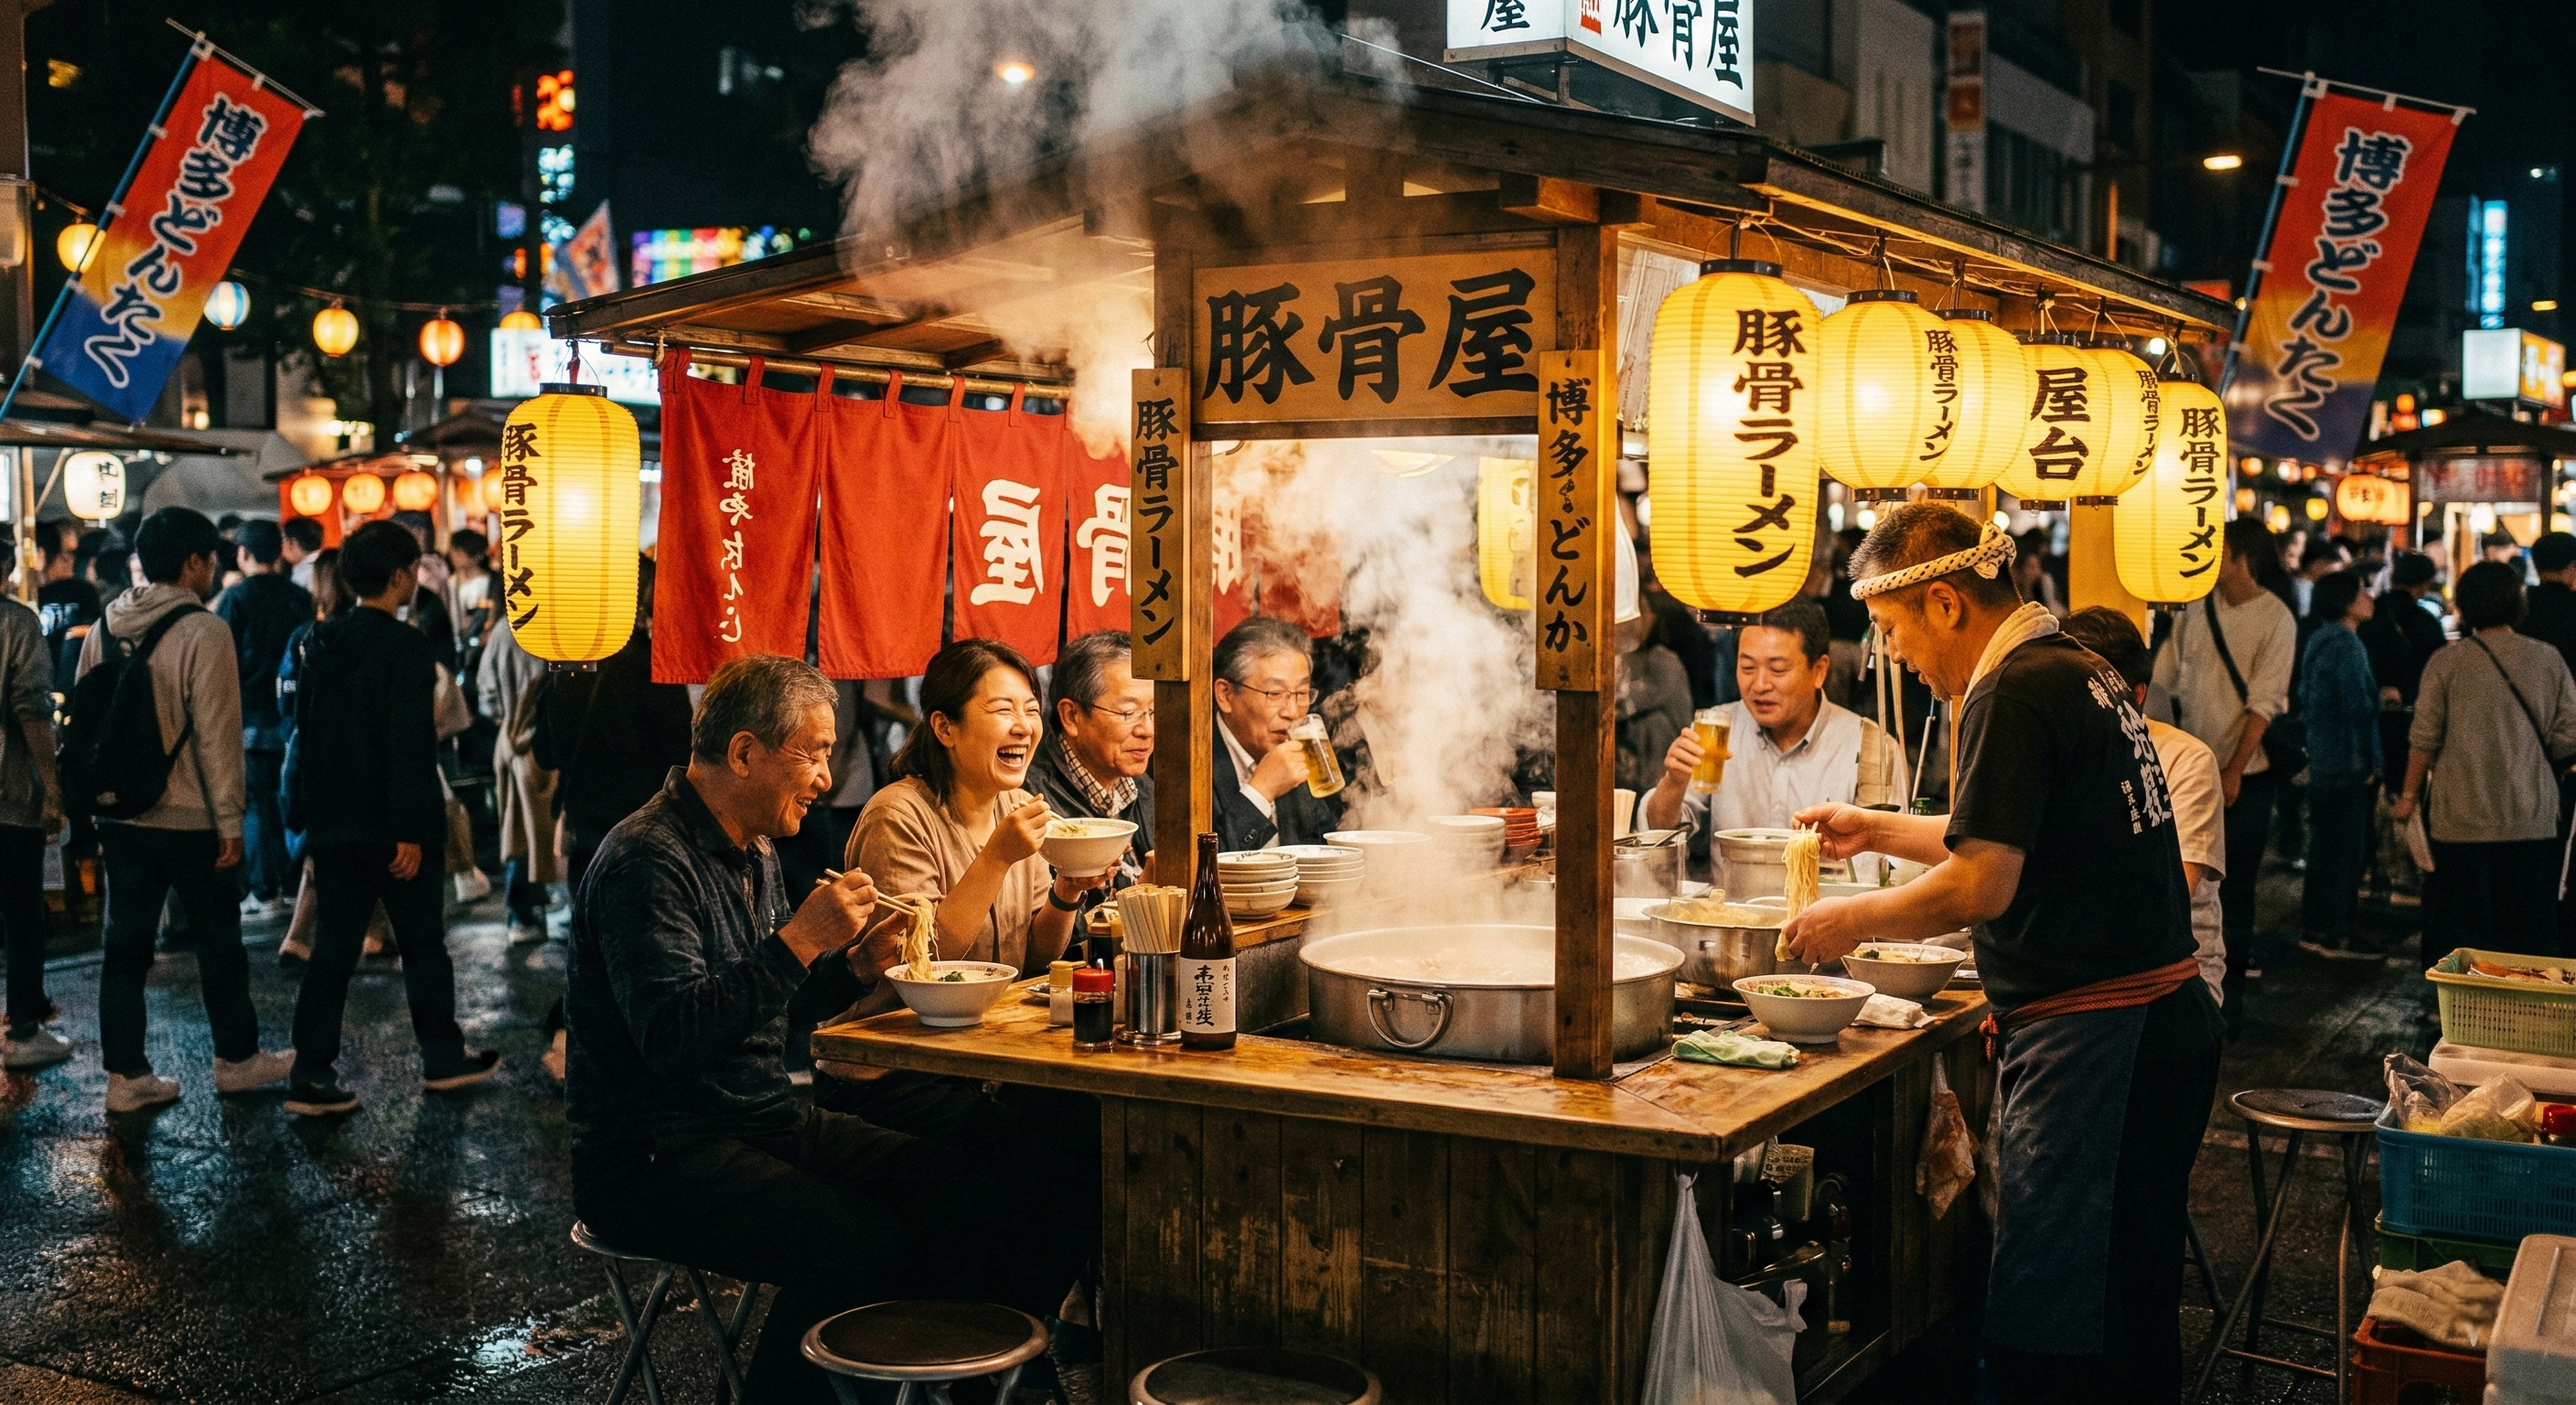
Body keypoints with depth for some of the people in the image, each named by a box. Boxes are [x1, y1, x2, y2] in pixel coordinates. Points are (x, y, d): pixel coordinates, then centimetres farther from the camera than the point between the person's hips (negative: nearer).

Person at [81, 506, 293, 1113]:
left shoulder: (104, 627, 5)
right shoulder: (204, 630, -14)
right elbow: (218, 733, -16)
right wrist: (230, 820, -11)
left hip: (119, 814, 6)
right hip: (189, 818, -5)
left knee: (126, 943, 10)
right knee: (218, 940, 10)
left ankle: (126, 1075, 13)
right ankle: (236, 1060, 23)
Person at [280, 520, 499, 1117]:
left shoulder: (320, 643, 9)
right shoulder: (405, 648, -15)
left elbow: (304, 732, 14)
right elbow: (411, 747, -20)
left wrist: (308, 813, 19)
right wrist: (413, 832, -19)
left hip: (333, 823, 6)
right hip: (391, 827, -6)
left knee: (333, 950, 7)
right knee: (423, 943, 9)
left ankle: (312, 1077, 4)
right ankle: (443, 1057, 21)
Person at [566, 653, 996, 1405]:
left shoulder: (754, 850, 14)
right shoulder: (647, 859, -16)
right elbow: (672, 1036, -26)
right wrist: (801, 940, -25)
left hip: (763, 1121, 9)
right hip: (655, 1156, -9)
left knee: (956, 1193, -10)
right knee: (861, 1241, -29)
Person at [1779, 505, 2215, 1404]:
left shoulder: (2011, 696, -16)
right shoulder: (2079, 671, 15)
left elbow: (1982, 885, -20)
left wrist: (1851, 920, -6)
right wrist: (1878, 832, 26)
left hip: (2091, 1038, -10)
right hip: (2164, 1018, 10)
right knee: (2131, 1307, 19)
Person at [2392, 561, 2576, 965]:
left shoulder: (2445, 663, -6)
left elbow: (2425, 741, -4)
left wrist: (2409, 795, 8)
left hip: (2461, 820, -2)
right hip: (2532, 820, 2)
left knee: (2461, 933, 5)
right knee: (2528, 933, 10)